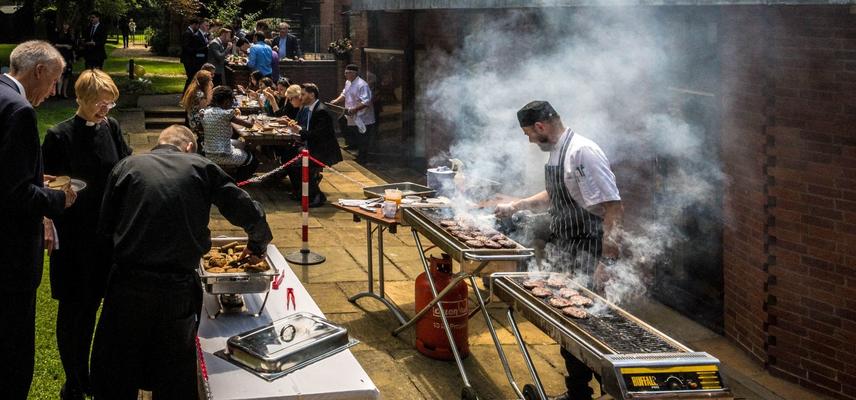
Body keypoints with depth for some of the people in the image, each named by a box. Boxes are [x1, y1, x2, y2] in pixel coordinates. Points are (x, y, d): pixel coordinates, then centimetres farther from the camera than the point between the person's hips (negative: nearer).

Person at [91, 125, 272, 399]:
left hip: (127, 285, 1)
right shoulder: (201, 167, 4)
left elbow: (105, 227, 3)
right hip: (178, 289, 0)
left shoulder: (127, 166, 5)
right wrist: (257, 245, 21)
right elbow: (251, 216, 1)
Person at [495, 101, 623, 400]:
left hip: (586, 259, -9)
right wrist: (516, 206, 27)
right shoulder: (556, 151, 11)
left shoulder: (583, 153, -19)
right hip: (563, 254, 9)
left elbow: (614, 208, -24)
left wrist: (607, 261, -26)